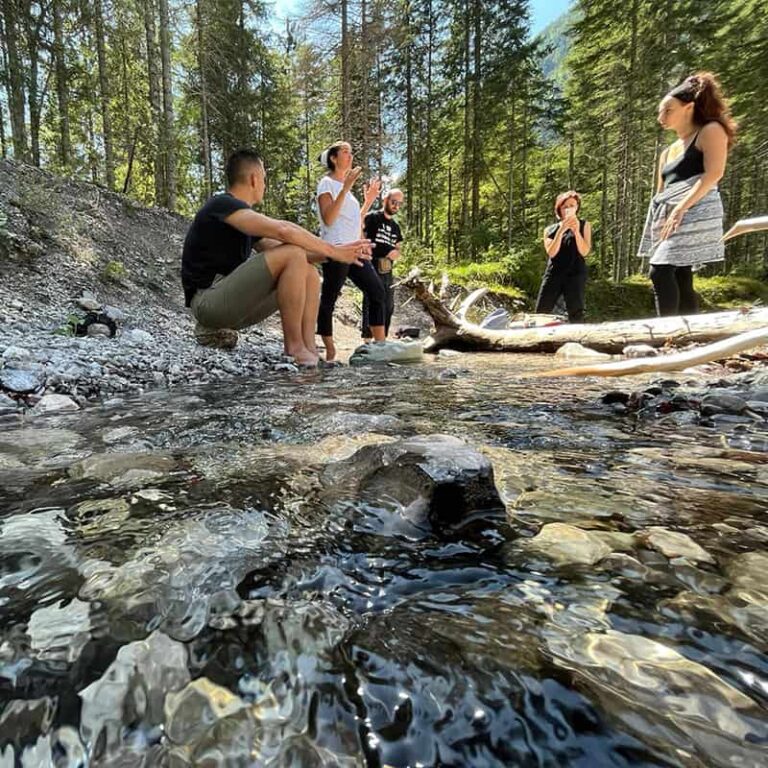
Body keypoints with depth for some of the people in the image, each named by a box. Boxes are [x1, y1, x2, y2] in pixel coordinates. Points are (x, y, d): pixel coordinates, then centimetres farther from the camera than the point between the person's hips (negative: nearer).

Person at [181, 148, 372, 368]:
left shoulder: (248, 222, 21)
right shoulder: (221, 205, -8)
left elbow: (282, 248, 16)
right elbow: (282, 230, -22)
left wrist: (330, 252, 3)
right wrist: (333, 251, -15)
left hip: (231, 301, 9)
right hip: (208, 299, -9)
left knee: (309, 273, 4)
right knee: (293, 254, -23)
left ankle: (310, 352, -12)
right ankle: (294, 347, -19)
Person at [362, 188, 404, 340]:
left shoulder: (396, 226, 19)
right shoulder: (372, 217, -3)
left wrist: (396, 254, 2)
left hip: (387, 272, 8)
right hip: (372, 269, -8)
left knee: (388, 307, 11)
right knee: (371, 305, -10)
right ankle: (367, 340, -6)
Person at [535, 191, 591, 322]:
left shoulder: (584, 225, 11)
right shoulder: (550, 230, 13)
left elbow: (584, 252, -2)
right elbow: (551, 252, -4)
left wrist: (576, 231, -13)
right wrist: (561, 230, -12)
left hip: (575, 274, -1)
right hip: (553, 274, 1)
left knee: (576, 314, -5)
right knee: (541, 313, -5)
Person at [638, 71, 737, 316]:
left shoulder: (711, 131, 6)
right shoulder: (668, 152, 27)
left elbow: (714, 173, -10)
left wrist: (681, 209, -20)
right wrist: (658, 222, 11)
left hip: (695, 213, -7)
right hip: (669, 219, 7)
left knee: (660, 271, -23)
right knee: (681, 280, -1)